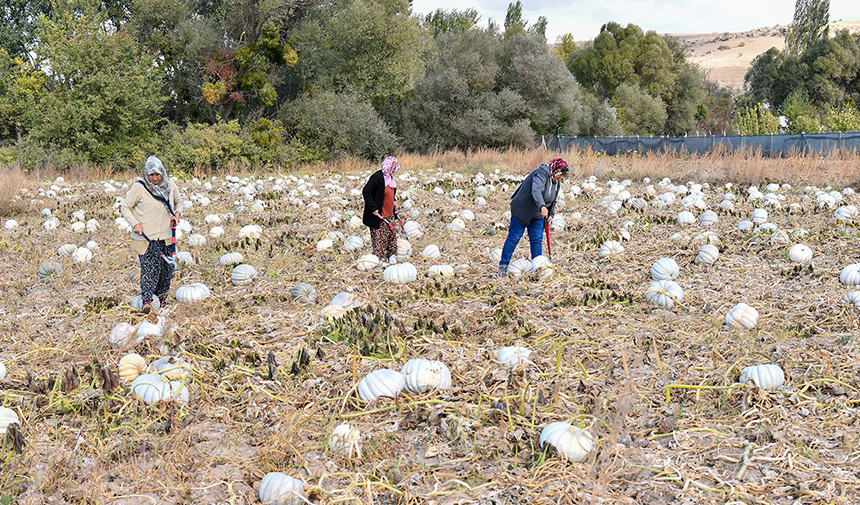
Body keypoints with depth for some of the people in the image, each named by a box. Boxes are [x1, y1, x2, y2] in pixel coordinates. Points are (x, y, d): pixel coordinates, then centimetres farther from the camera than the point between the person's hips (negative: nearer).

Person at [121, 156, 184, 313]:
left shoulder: (170, 185, 5)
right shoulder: (139, 187, -8)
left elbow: (178, 201, 23)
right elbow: (126, 207, 0)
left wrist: (177, 213, 2)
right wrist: (134, 223, -13)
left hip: (166, 236, 5)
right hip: (146, 237, -5)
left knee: (168, 267, 11)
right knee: (150, 268, -15)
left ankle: (162, 297, 29)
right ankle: (147, 301, -17)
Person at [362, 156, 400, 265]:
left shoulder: (390, 177, 7)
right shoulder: (377, 177, -21)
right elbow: (366, 192, -24)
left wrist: (392, 201, 11)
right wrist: (373, 208, -23)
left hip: (389, 213, 9)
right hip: (378, 215, -9)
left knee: (391, 234, 15)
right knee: (379, 236, 1)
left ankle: (392, 254, 27)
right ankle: (380, 258, 10)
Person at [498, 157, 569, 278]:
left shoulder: (557, 182, 6)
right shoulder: (541, 174, -22)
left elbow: (553, 200, 19)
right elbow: (536, 191, -40)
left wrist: (550, 214, 7)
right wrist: (542, 206, -53)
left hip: (538, 215, 7)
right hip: (522, 211, -7)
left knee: (537, 240, 3)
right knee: (514, 237, -3)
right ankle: (503, 265, 6)